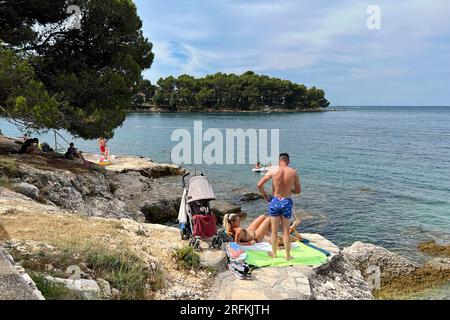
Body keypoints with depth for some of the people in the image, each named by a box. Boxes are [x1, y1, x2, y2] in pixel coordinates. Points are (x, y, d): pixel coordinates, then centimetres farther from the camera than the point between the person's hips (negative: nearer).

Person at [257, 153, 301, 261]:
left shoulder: (273, 171, -8)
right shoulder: (294, 173, -6)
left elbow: (259, 185, -8)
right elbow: (298, 191, 3)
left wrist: (265, 196, 5)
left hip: (275, 201, 0)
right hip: (287, 202, 0)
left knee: (274, 230, 13)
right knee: (286, 231, 12)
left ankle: (274, 254, 27)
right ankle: (288, 256, 20)